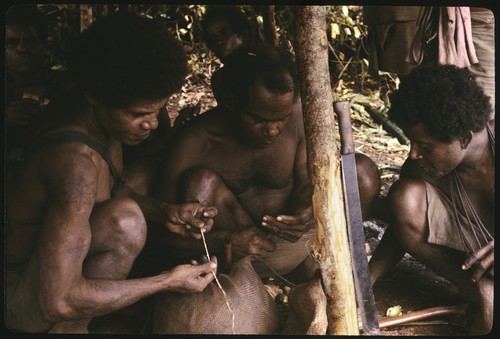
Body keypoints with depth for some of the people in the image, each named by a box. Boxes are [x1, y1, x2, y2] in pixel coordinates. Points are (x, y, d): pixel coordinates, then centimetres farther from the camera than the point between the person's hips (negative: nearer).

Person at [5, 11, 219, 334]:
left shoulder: (96, 114, -8)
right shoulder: (75, 160, -35)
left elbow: (112, 189, 12)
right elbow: (58, 301, -36)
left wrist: (164, 211, -8)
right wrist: (168, 281, -27)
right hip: (20, 296, -9)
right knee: (125, 220, -34)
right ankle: (67, 330, -10)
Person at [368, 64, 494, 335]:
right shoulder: (422, 166, -16)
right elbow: (403, 229, -5)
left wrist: (491, 251, -36)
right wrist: (365, 282, -16)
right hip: (468, 254, 4)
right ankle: (480, 294, -12)